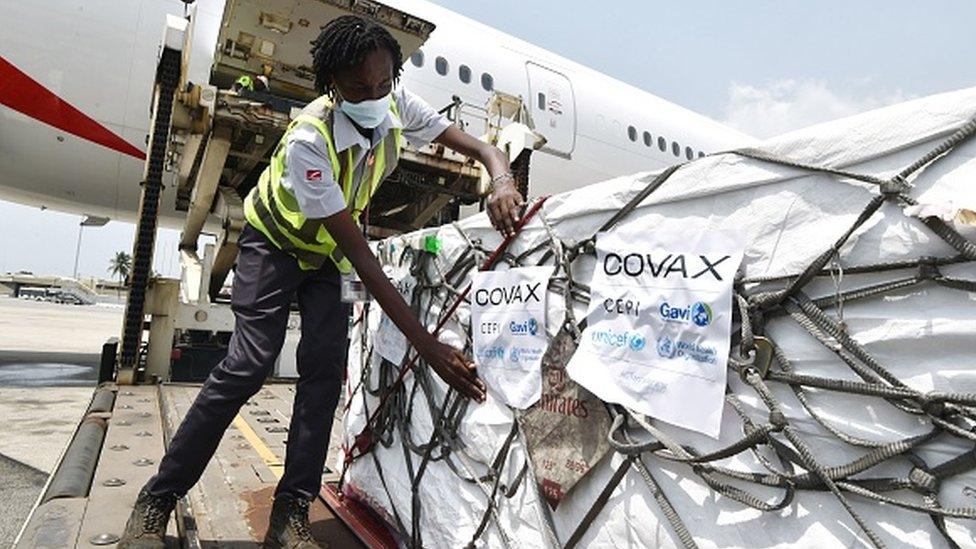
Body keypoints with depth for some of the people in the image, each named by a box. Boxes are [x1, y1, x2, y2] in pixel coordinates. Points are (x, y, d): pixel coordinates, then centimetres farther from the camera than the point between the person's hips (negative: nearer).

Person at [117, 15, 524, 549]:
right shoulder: (308, 140, -35)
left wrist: (501, 183, -41)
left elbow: (480, 147, -14)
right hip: (275, 242, -5)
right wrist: (425, 343, -41)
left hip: (327, 251, 5)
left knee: (324, 369, -8)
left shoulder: (398, 105, -18)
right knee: (248, 365, -16)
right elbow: (358, 252, -38)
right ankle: (156, 500, 2)